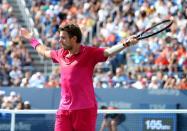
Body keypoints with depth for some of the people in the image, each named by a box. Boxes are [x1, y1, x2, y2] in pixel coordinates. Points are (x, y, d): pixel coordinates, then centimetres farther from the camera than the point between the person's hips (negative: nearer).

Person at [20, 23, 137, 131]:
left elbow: (108, 51, -22)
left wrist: (125, 44, -39)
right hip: (64, 110, 6)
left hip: (85, 110, -6)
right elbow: (45, 51, 33)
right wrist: (32, 39, 47)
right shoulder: (61, 54, 12)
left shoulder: (88, 53, -7)